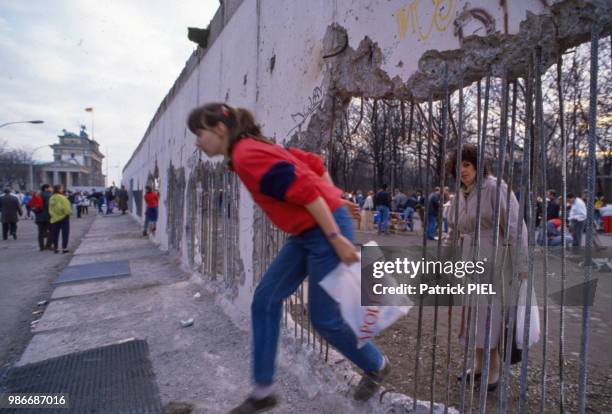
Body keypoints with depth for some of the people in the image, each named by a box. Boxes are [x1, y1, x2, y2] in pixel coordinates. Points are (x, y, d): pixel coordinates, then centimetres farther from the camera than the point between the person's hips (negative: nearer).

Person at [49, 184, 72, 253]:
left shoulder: (51, 198, 3)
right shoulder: (62, 198, -16)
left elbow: (50, 209, 5)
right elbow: (66, 208, -17)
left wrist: (52, 216, 14)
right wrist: (69, 212, 1)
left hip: (54, 218, 6)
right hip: (63, 217, -6)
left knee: (55, 234, 12)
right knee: (65, 233, 2)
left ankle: (55, 248, 18)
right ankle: (64, 248, 2)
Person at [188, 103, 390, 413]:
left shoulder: (246, 155, -18)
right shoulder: (256, 148, 11)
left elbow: (304, 189, -24)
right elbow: (314, 164, 14)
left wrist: (336, 238, -22)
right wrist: (336, 199, 18)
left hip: (324, 231, -10)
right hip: (305, 233, 10)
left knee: (324, 318, 3)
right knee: (265, 301, 9)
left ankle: (376, 366, 33)